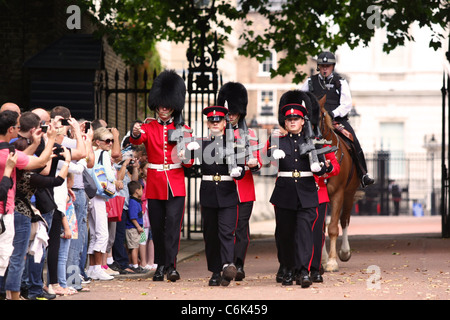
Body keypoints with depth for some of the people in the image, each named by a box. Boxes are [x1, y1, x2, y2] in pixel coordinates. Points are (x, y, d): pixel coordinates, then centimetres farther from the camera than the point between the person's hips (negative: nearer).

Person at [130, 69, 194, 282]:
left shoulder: (183, 129, 6)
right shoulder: (148, 128, 5)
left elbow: (190, 161, 6)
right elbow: (137, 140, -19)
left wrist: (185, 158, -18)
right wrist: (135, 133, -43)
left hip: (176, 185, -1)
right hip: (154, 185, 1)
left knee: (173, 224, -12)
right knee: (157, 227, 5)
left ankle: (171, 265, -14)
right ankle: (160, 265, 16)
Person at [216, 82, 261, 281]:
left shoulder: (249, 135, 10)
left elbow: (257, 160, 10)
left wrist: (254, 164, -12)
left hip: (244, 189, 1)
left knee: (242, 227, -4)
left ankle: (238, 265, -4)